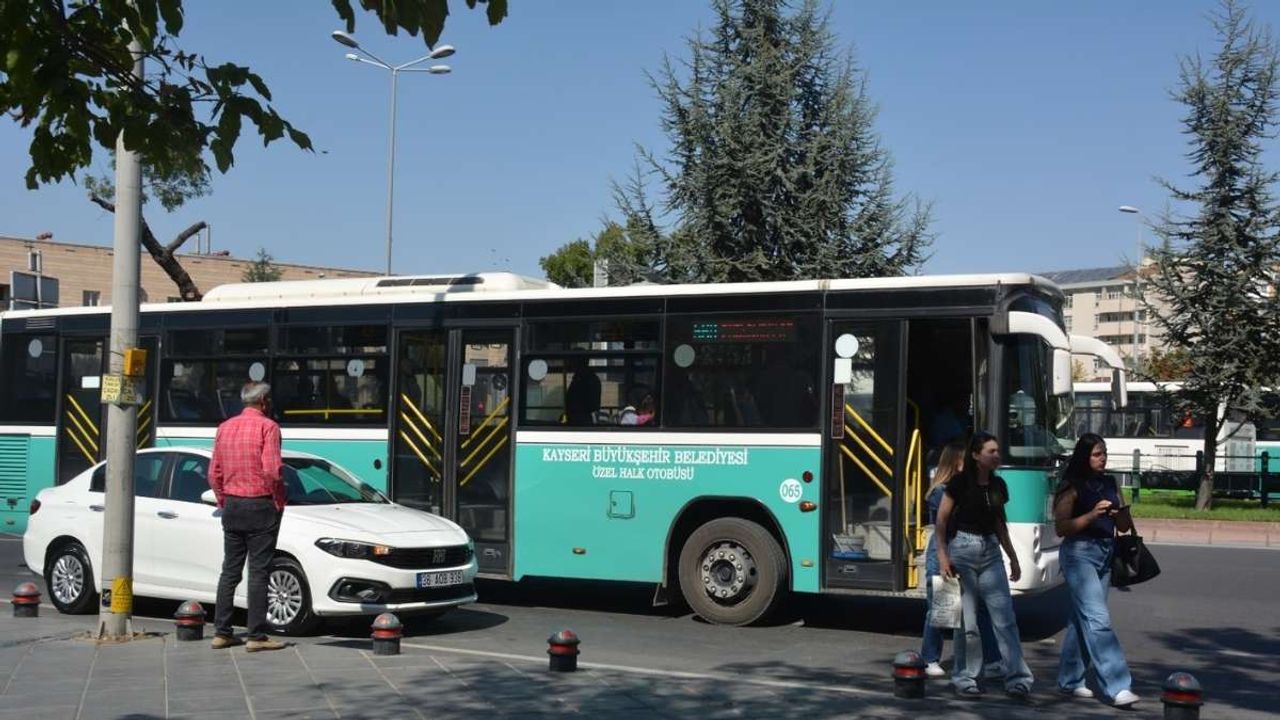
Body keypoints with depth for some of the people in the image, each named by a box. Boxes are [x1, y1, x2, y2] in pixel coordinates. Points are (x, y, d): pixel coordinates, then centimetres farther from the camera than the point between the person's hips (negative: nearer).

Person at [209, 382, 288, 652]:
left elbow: (214, 473, 12)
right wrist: (279, 501, -6)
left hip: (232, 507, 6)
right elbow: (272, 469, -18)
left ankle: (221, 633, 13)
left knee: (229, 570, 12)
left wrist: (224, 502, 18)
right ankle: (256, 636, -2)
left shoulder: (224, 428, 11)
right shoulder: (267, 427, -10)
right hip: (261, 506, -6)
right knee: (258, 572, -3)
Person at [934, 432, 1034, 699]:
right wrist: (942, 555, -12)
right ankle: (965, 678, 12)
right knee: (966, 619, 0)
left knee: (1005, 618, -2)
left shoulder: (998, 485, 9)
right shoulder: (960, 482, -7)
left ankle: (1017, 677, 0)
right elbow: (941, 519, -5)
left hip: (990, 551, 5)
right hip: (963, 549, -5)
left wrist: (1013, 557, 20)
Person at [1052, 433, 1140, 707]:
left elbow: (1125, 527, 16)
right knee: (1098, 619, -13)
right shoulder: (1073, 487, -6)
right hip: (1079, 553, -7)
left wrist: (1121, 514, -7)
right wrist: (1092, 514, -21)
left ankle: (1069, 680, 22)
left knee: (1082, 618, 12)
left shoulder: (1109, 484, 13)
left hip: (1105, 553, 7)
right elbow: (1061, 528, -11)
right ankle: (1117, 687, -16)